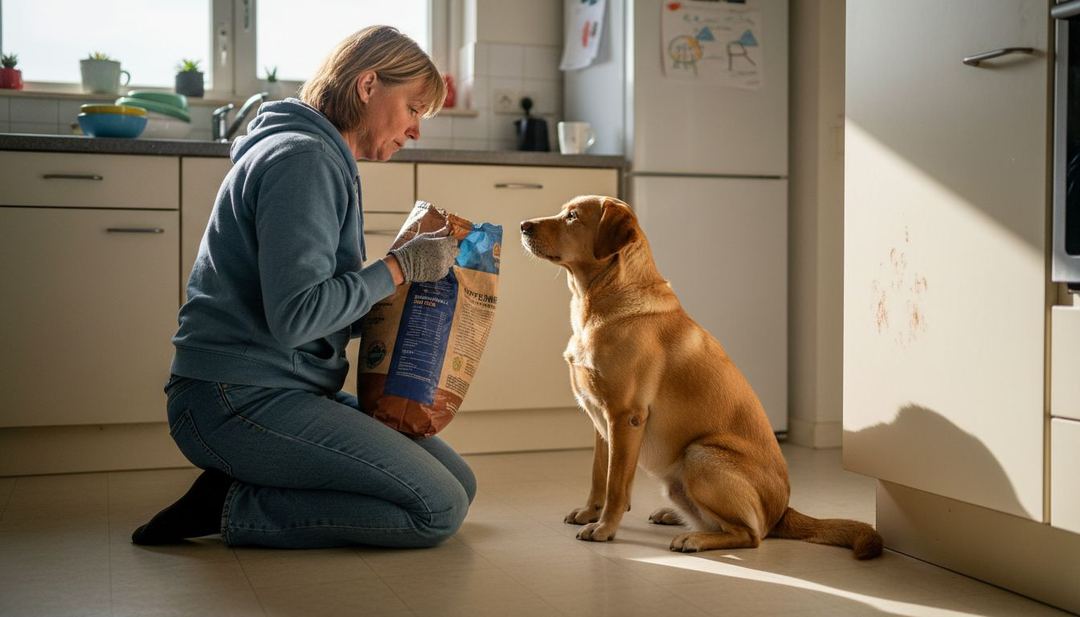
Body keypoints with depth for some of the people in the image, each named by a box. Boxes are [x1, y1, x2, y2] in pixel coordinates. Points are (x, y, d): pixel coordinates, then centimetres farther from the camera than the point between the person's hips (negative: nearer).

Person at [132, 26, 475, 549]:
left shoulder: (325, 160, 19)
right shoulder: (302, 158, -14)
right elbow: (294, 315, -24)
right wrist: (400, 267, -14)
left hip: (282, 391, 11)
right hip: (237, 401, -11)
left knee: (458, 482, 7)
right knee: (439, 510, -15)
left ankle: (245, 486, 5)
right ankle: (233, 507, -7)